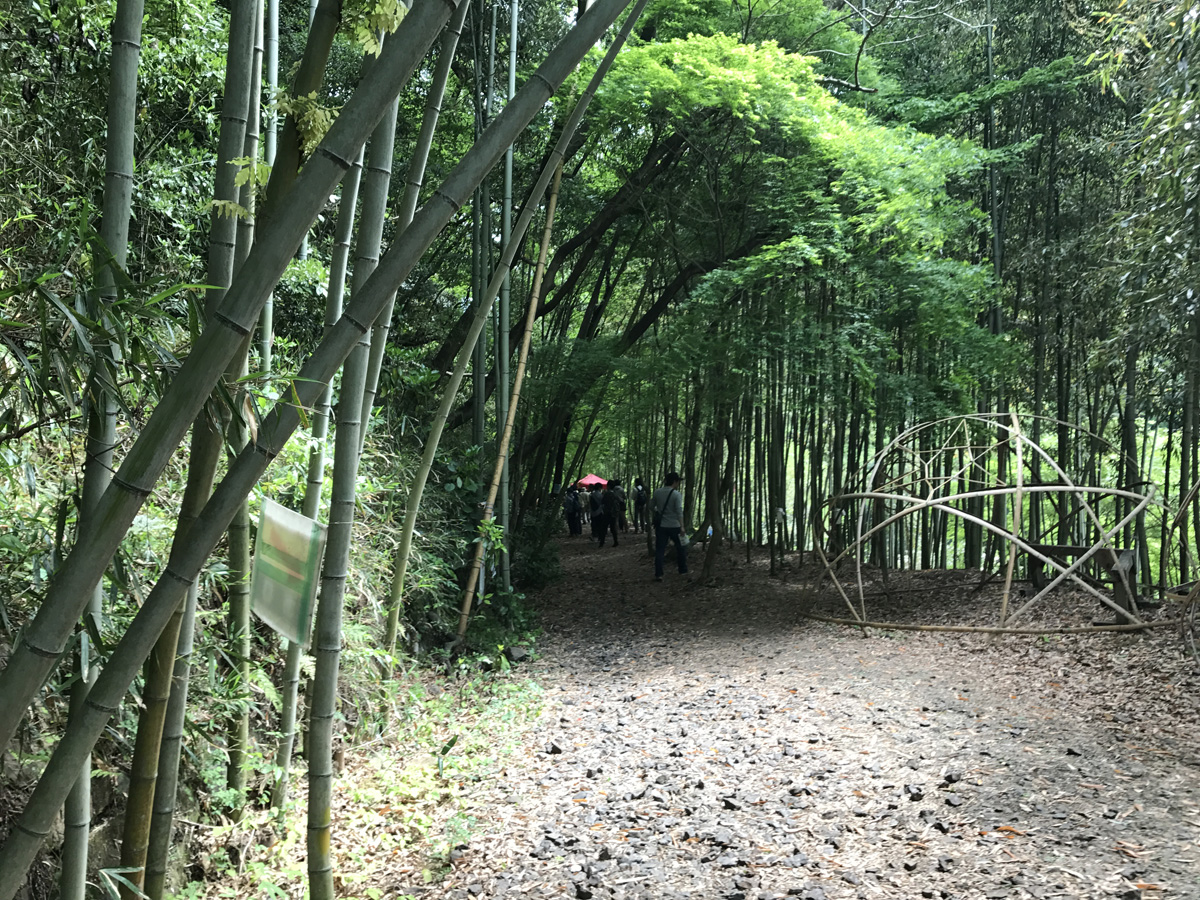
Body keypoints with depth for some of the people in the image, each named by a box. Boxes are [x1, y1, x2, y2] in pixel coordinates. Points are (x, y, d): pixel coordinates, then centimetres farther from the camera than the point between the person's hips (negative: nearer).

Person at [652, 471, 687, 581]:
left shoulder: (657, 493, 2)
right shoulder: (677, 494, -11)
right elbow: (679, 511, -15)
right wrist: (682, 526, -14)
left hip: (661, 526, 3)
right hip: (674, 526, -3)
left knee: (659, 550, 3)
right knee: (681, 548, 15)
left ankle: (658, 574, -3)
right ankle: (683, 571, 24)